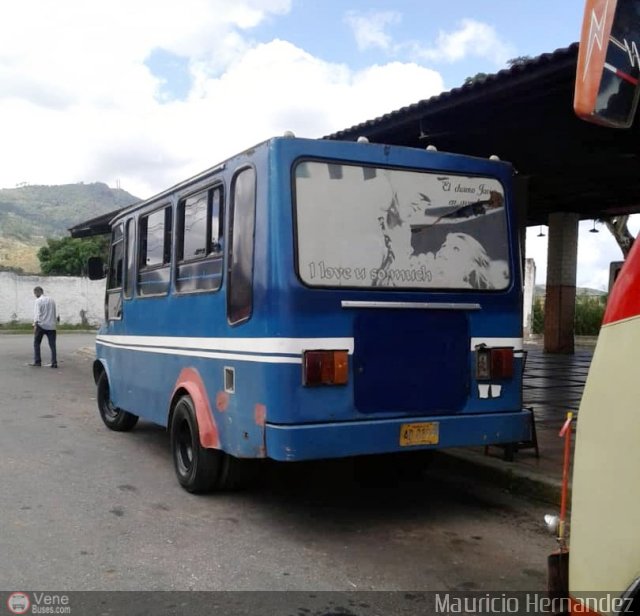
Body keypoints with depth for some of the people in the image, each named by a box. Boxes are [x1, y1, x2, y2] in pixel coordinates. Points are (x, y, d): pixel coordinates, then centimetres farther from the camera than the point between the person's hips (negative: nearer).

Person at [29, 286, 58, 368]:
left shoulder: (38, 301, -4)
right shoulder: (52, 300, 13)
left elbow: (37, 313, -14)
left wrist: (35, 325, -19)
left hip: (41, 325, -5)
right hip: (51, 325, 5)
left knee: (36, 343, 8)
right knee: (52, 345, 2)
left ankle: (37, 361, 5)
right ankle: (54, 363, -3)